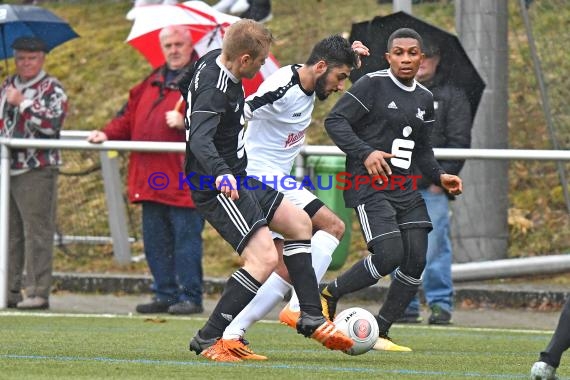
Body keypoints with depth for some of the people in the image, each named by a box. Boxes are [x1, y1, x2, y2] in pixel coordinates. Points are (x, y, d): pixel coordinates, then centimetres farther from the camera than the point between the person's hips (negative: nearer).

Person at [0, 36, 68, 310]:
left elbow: (52, 123, -18)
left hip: (36, 171, -7)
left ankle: (38, 292, -6)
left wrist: (22, 103, -16)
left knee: (37, 233, -7)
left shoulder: (51, 89, -3)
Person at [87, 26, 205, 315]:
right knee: (155, 240, 10)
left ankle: (190, 296, 0)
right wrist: (108, 134, 7)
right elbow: (130, 115, 22)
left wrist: (185, 121, -24)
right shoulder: (153, 82, 20)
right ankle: (165, 294, 18)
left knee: (186, 238, -5)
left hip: (184, 179, -8)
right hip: (151, 177, 8)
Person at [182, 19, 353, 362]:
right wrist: (221, 175, -57)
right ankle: (210, 340, -16)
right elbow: (200, 140, -41)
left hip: (235, 178, 11)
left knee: (299, 224, 18)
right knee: (265, 258, -20)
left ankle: (311, 318, 22)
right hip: (219, 188, -11)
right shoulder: (215, 91, -27)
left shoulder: (213, 61, 3)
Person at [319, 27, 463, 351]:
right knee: (389, 256, -19)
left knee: (416, 261, -3)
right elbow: (335, 121, -10)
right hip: (368, 185, -7)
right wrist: (365, 153, -23)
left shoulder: (425, 99, 15)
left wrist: (439, 176, 7)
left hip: (405, 189, 7)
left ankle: (380, 333, 9)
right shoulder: (373, 84, -7)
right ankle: (328, 297, 4)